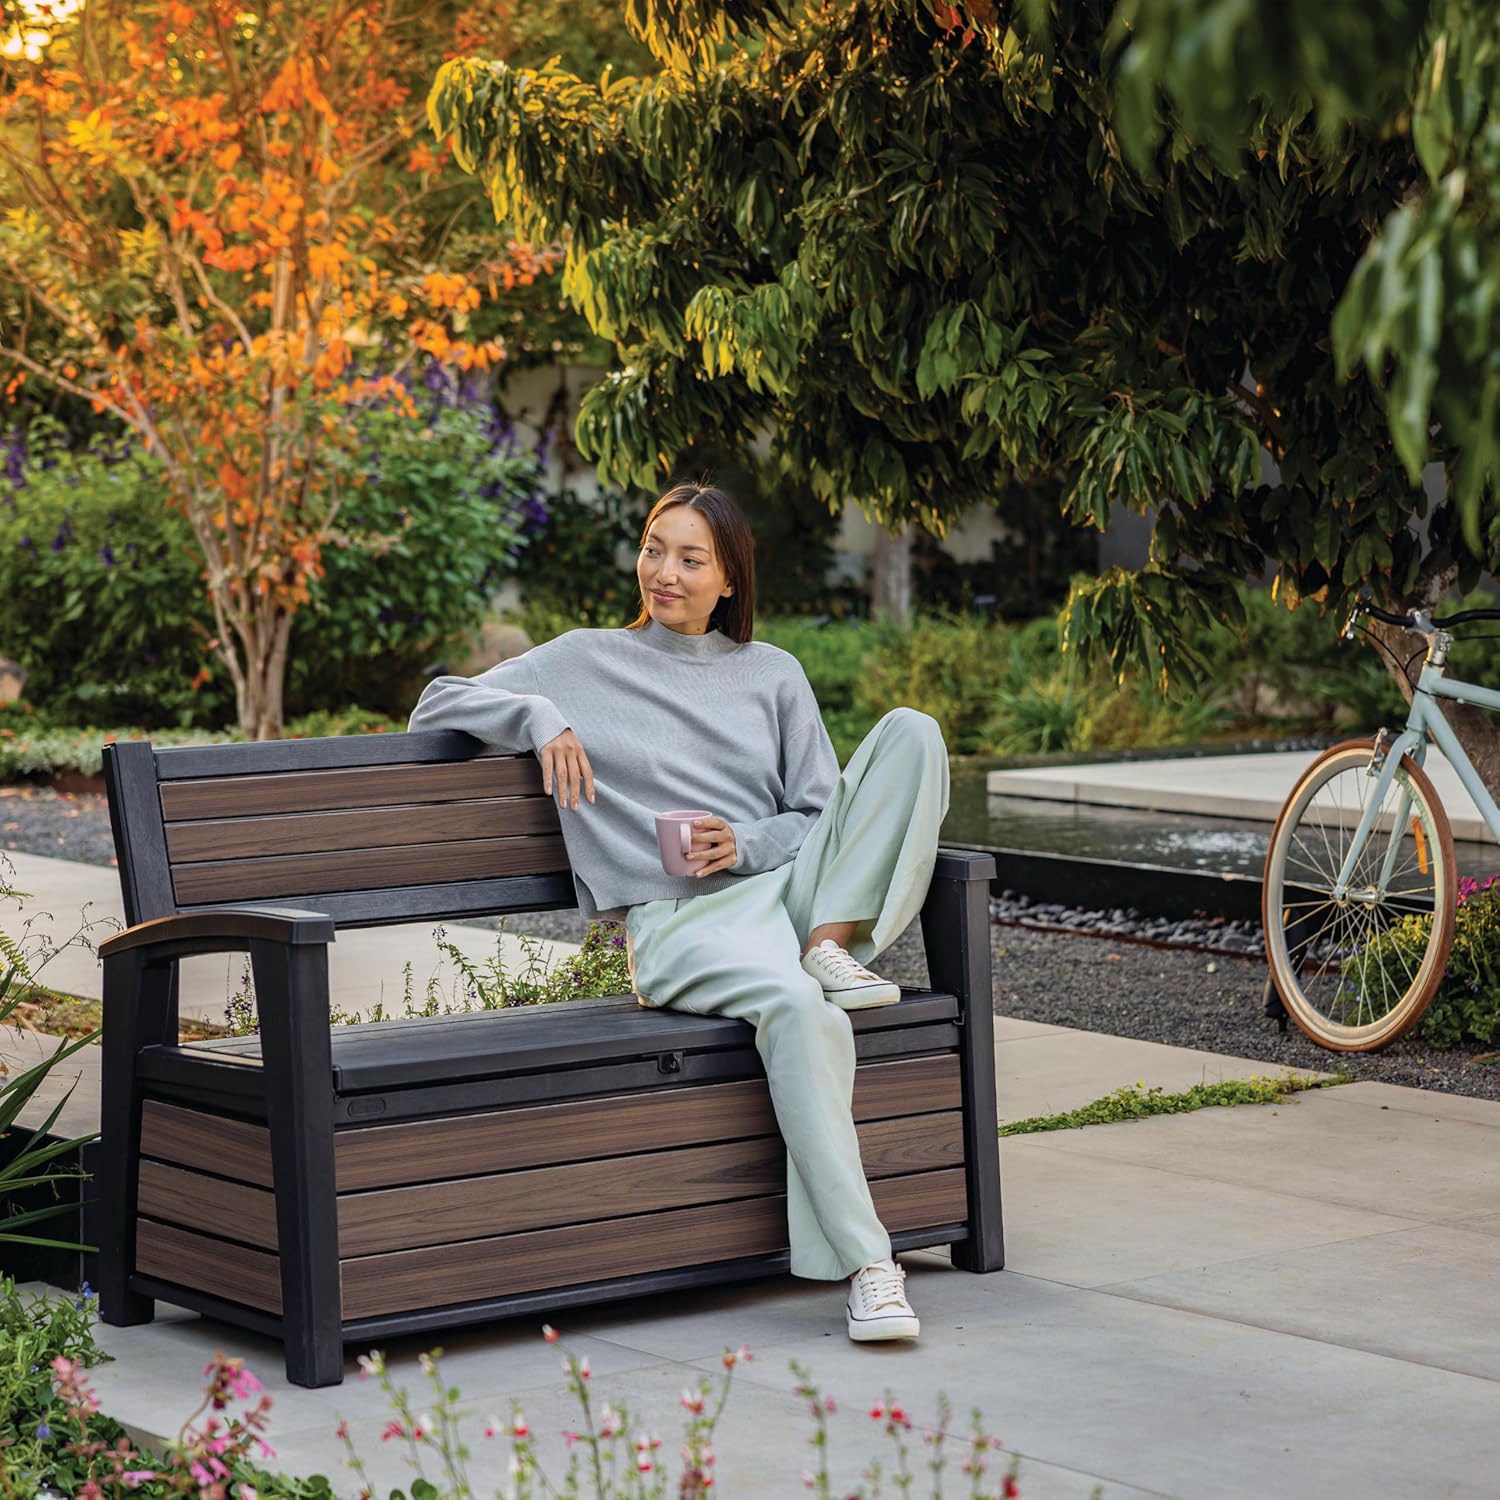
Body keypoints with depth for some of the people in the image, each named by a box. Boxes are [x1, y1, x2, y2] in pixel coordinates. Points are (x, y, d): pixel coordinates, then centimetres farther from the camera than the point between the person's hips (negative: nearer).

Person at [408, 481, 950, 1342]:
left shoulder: (773, 673, 21)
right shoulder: (586, 663, 15)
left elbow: (820, 814, 16)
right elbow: (438, 706, 13)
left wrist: (747, 843, -5)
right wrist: (538, 715, -5)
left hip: (783, 882, 4)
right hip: (677, 918, -3)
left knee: (911, 730, -18)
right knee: (801, 1012, -38)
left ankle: (834, 943, -25)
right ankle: (865, 1265, -43)